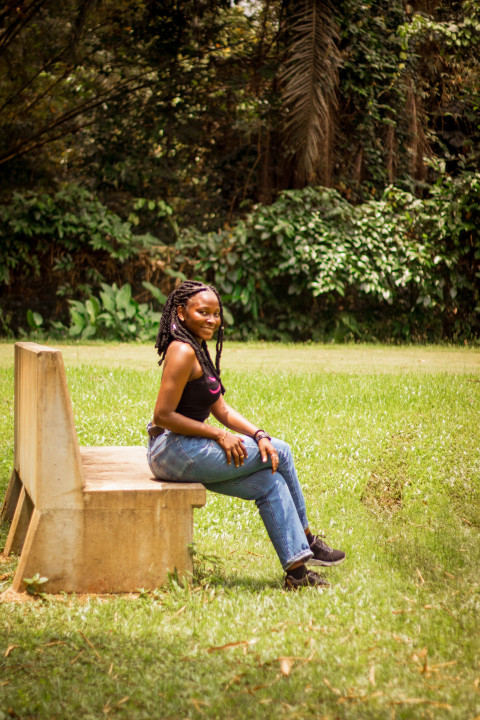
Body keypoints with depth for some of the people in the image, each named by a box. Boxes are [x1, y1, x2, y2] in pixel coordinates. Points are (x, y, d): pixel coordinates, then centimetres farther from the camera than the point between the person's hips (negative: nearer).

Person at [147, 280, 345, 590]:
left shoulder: (199, 349, 15)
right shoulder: (182, 351, -17)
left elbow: (221, 408, 14)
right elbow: (163, 415, -21)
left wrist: (259, 434, -1)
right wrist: (219, 435, -16)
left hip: (185, 452, 9)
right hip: (175, 451, -9)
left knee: (271, 483, 4)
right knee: (281, 453, -4)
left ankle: (297, 570, 9)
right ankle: (305, 538, 11)